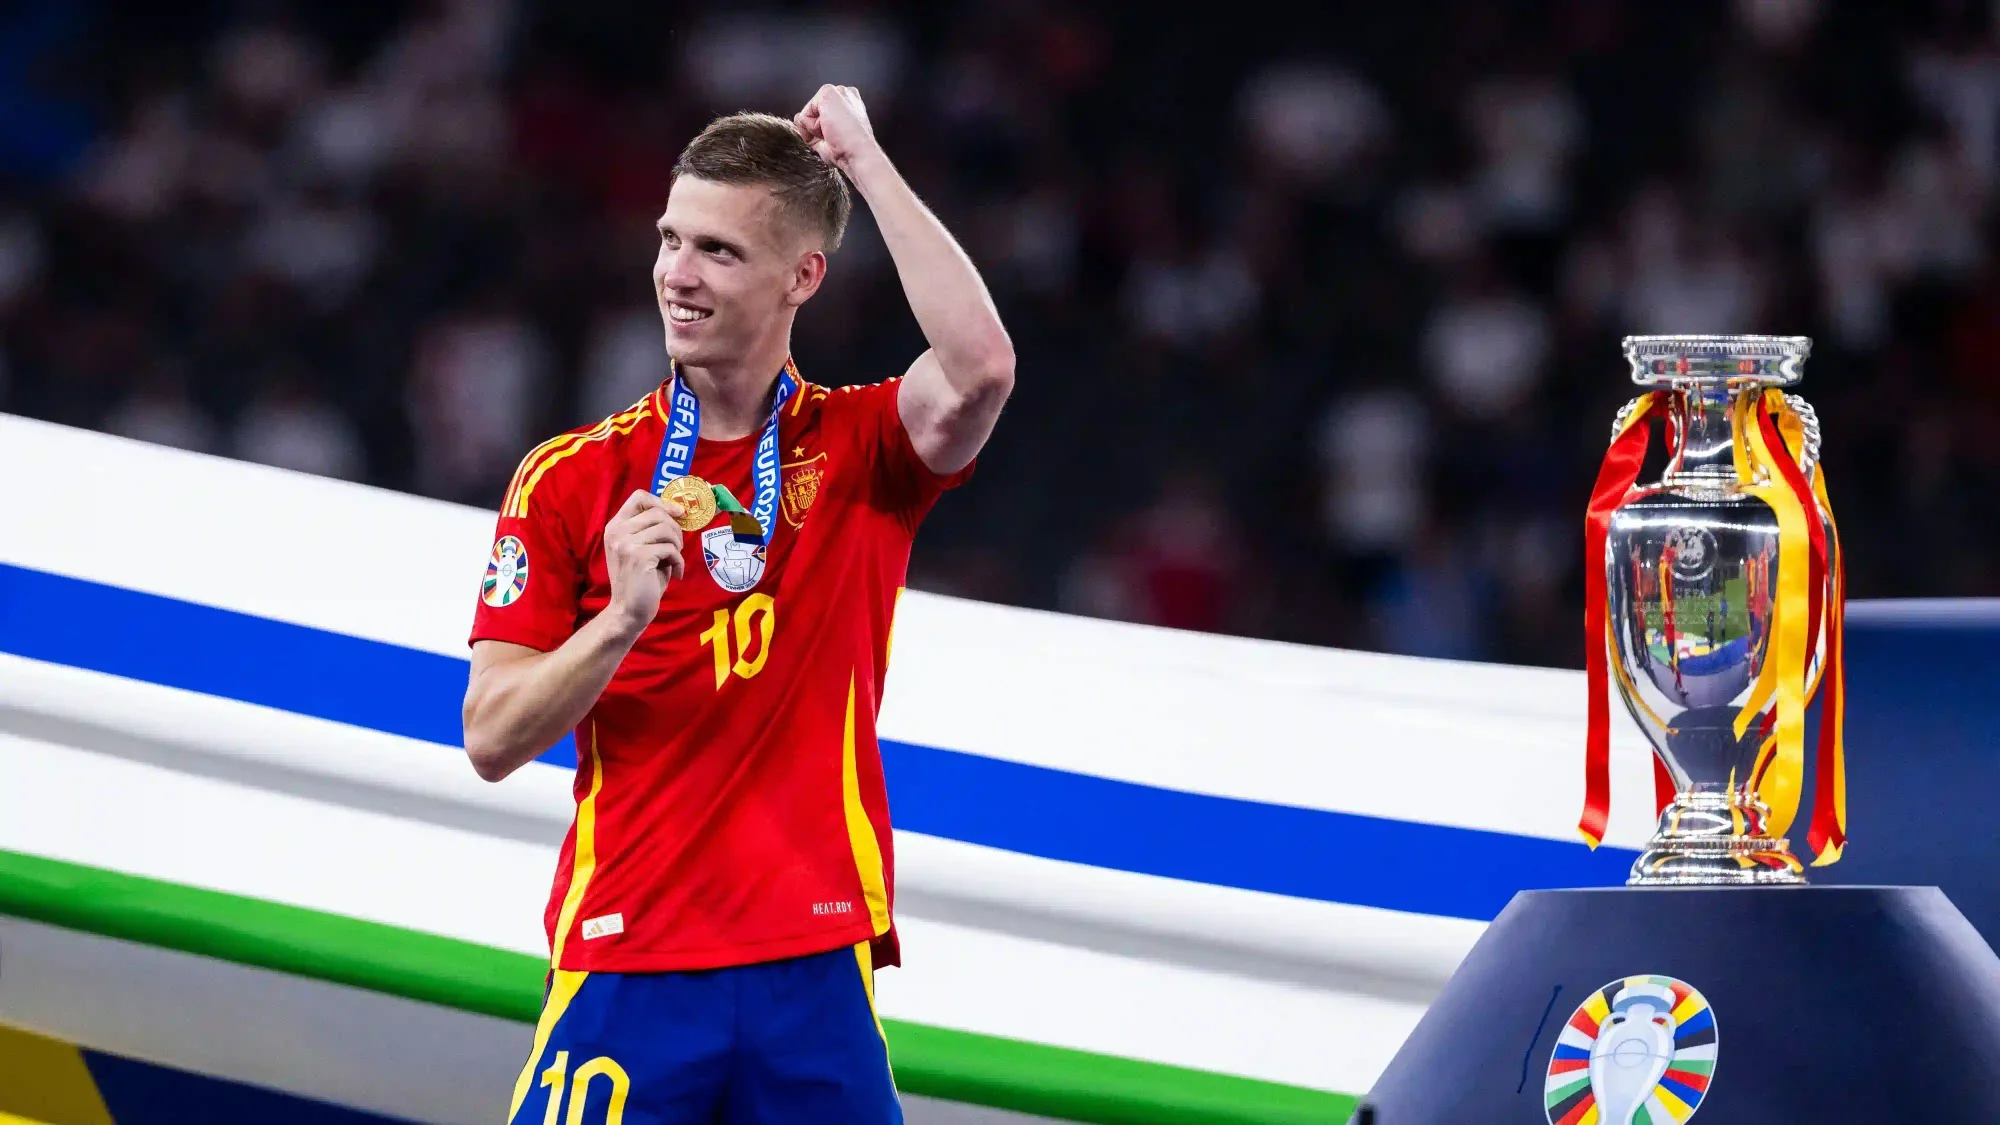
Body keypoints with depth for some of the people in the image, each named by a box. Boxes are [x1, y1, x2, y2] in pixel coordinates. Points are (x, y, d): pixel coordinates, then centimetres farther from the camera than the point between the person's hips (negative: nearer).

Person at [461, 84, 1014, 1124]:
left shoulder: (859, 451, 5)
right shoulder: (571, 480, 5)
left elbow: (977, 367, -18)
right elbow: (492, 741, -1)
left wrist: (865, 162, -11)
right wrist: (622, 619, -18)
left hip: (815, 977, 0)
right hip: (626, 972, 0)